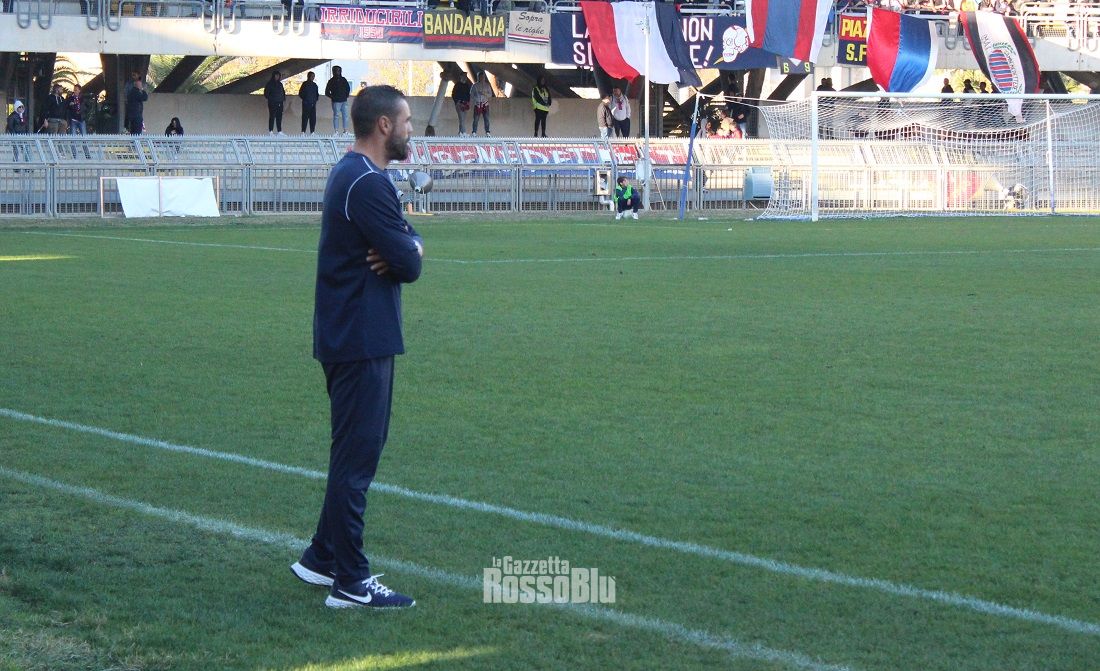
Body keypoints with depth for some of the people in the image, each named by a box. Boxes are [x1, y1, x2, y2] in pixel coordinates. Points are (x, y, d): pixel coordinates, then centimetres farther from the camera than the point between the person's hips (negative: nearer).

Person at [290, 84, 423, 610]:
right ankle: (350, 583, 0)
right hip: (362, 342, -11)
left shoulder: (351, 174, 16)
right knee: (357, 457, -5)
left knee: (354, 452, 19)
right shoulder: (369, 183, -19)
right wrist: (410, 250, 2)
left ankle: (321, 559, 26)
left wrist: (407, 246, -8)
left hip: (349, 336, 11)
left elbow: (406, 246, 16)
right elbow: (409, 264, -21)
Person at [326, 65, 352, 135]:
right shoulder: (331, 81, 1)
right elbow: (327, 92, 2)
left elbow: (348, 88, 25)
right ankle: (336, 130, -4)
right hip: (336, 102, -4)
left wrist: (346, 95, 13)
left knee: (345, 115, 3)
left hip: (344, 101, 4)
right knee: (336, 115, -6)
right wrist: (332, 97, -5)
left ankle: (345, 130, 7)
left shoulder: (343, 80, 13)